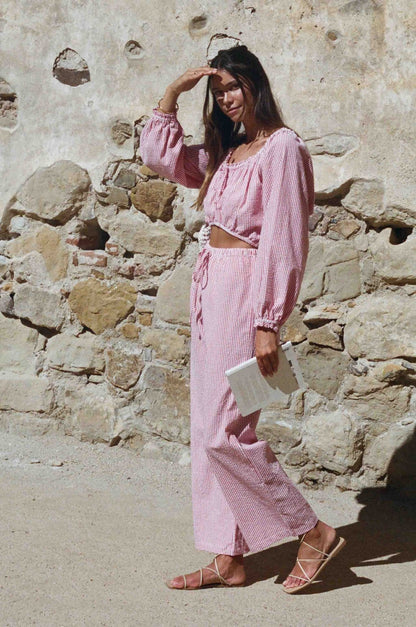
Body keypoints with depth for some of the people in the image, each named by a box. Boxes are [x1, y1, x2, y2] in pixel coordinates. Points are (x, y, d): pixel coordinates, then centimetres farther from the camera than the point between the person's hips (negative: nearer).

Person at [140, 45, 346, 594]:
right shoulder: (225, 152, 15)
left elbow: (285, 241, -16)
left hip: (245, 291, -9)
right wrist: (174, 90, 12)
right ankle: (227, 559, 17)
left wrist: (268, 325, -20)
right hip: (210, 288, 9)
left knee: (224, 433, -8)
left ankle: (314, 533, 7)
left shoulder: (282, 147, -10)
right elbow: (158, 154, 22)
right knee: (209, 430, 9)